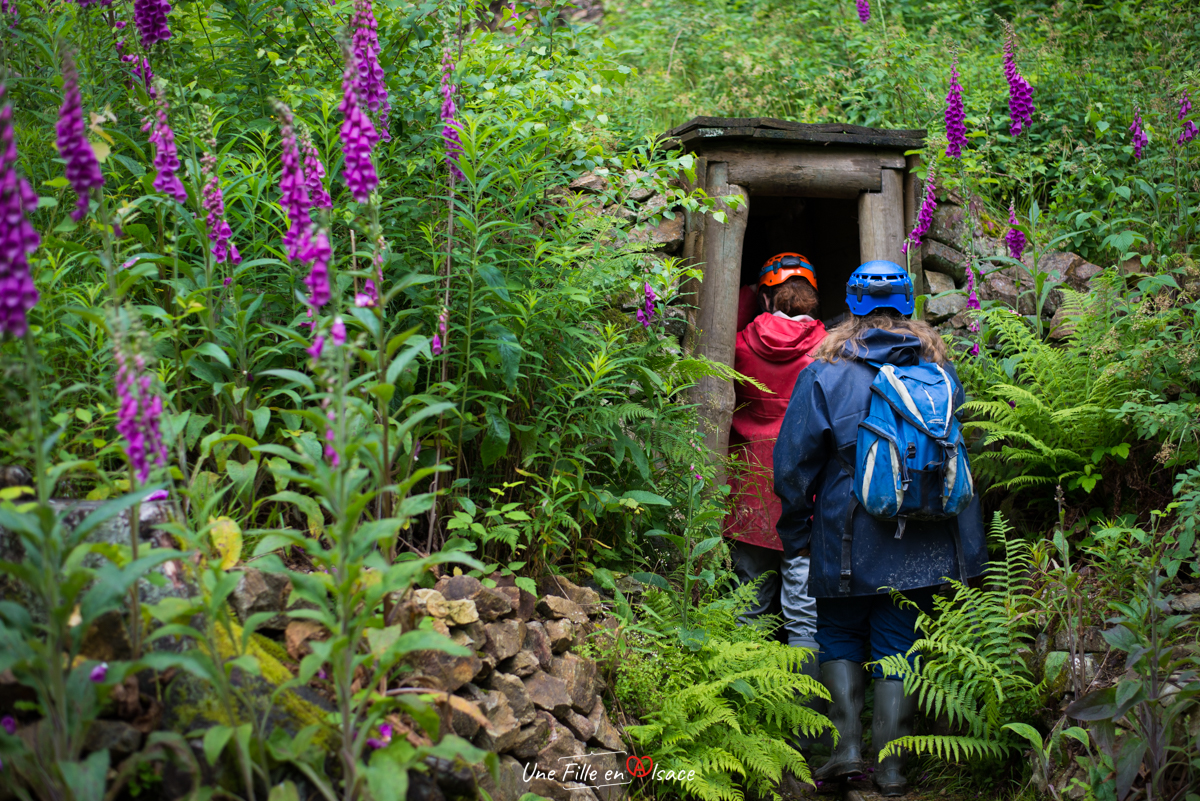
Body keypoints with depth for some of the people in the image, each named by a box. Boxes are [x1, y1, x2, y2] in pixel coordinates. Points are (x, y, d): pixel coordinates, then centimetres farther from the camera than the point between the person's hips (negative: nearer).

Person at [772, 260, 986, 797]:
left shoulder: (825, 374, -7)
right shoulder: (941, 372, 3)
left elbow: (793, 462, -5)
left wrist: (796, 535, 7)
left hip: (849, 543, -2)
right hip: (922, 546, 2)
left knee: (839, 636, 16)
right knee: (900, 643, 10)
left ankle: (847, 744, 7)